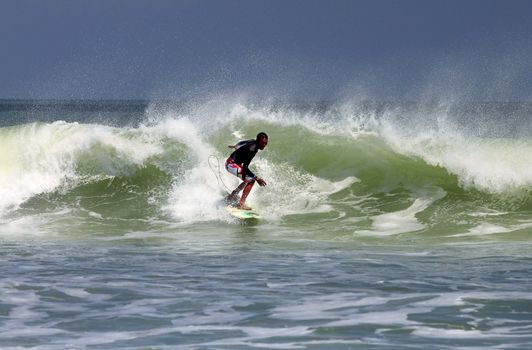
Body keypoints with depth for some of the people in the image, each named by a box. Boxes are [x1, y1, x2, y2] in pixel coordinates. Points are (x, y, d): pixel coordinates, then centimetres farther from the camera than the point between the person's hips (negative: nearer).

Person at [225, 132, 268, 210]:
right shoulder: (253, 149, -28)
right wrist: (257, 178, -37)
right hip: (231, 164, -10)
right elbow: (245, 167, -33)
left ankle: (231, 196, 30)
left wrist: (236, 146, 47)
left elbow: (242, 143, 24)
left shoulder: (253, 142, 1)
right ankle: (241, 204, -19)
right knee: (251, 180, -18)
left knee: (248, 180, 22)